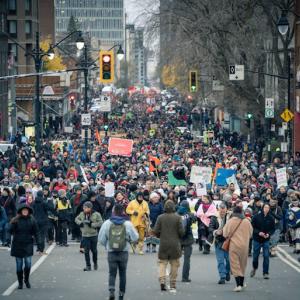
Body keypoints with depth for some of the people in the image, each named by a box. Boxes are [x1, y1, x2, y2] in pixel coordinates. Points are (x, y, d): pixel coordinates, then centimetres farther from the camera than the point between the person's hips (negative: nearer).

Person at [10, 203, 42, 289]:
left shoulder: (32, 220, -1)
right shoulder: (16, 220, -3)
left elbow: (36, 233, 2)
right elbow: (11, 231, -8)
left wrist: (39, 245, -3)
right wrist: (13, 224, -26)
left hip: (28, 244, 0)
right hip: (17, 245, 0)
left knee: (28, 264, -10)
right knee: (19, 265, 4)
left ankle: (26, 280, 14)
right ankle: (20, 283, 18)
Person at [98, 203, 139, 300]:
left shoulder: (107, 223, -6)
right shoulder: (128, 224, -8)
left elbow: (101, 239, -1)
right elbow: (135, 238, -3)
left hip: (111, 252, 0)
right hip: (124, 252, 0)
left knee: (112, 273, 7)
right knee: (122, 274, 13)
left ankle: (111, 290, -16)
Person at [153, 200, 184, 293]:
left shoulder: (160, 217, -4)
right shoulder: (177, 217, -8)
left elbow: (155, 231, -4)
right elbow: (181, 232, -8)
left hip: (163, 244, 1)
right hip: (175, 244, -1)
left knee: (162, 262, 8)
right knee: (174, 264, 8)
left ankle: (162, 280, -14)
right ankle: (172, 285, 10)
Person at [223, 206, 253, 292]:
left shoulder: (230, 221, -10)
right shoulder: (247, 222, -3)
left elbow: (225, 234, -4)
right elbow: (250, 233, 9)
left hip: (234, 245, -3)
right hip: (244, 245, 3)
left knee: (235, 265, -1)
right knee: (242, 264, 18)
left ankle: (238, 285, -14)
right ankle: (241, 283, 30)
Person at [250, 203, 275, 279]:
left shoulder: (271, 218, -3)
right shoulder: (257, 217, -8)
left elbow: (273, 229, 4)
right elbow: (252, 227, -4)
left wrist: (268, 234, -15)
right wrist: (258, 232, -19)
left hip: (266, 240, 0)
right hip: (257, 239, 0)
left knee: (266, 256, -7)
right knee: (255, 256, 10)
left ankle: (265, 273, 0)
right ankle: (254, 268, 39)